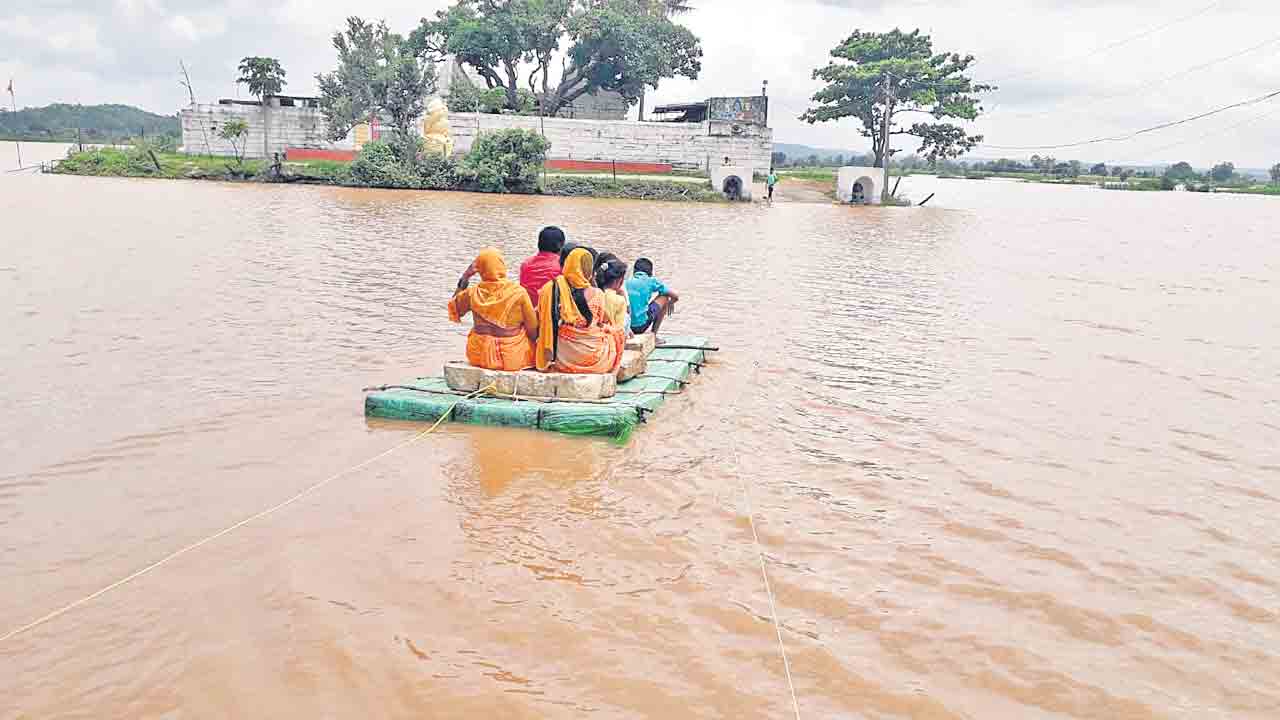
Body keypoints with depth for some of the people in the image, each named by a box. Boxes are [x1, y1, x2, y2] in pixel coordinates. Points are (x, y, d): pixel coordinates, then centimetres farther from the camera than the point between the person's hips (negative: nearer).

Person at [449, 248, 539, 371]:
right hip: (513, 358, -2)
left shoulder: (473, 293, -9)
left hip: (480, 357, 2)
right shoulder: (518, 292, -15)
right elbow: (533, 328, -8)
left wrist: (464, 279, 9)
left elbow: (453, 308, 13)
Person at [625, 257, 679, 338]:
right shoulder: (651, 281, 4)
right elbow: (675, 297, 8)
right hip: (641, 325, -5)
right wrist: (670, 303, 32)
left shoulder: (627, 282, 14)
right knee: (664, 298, 18)